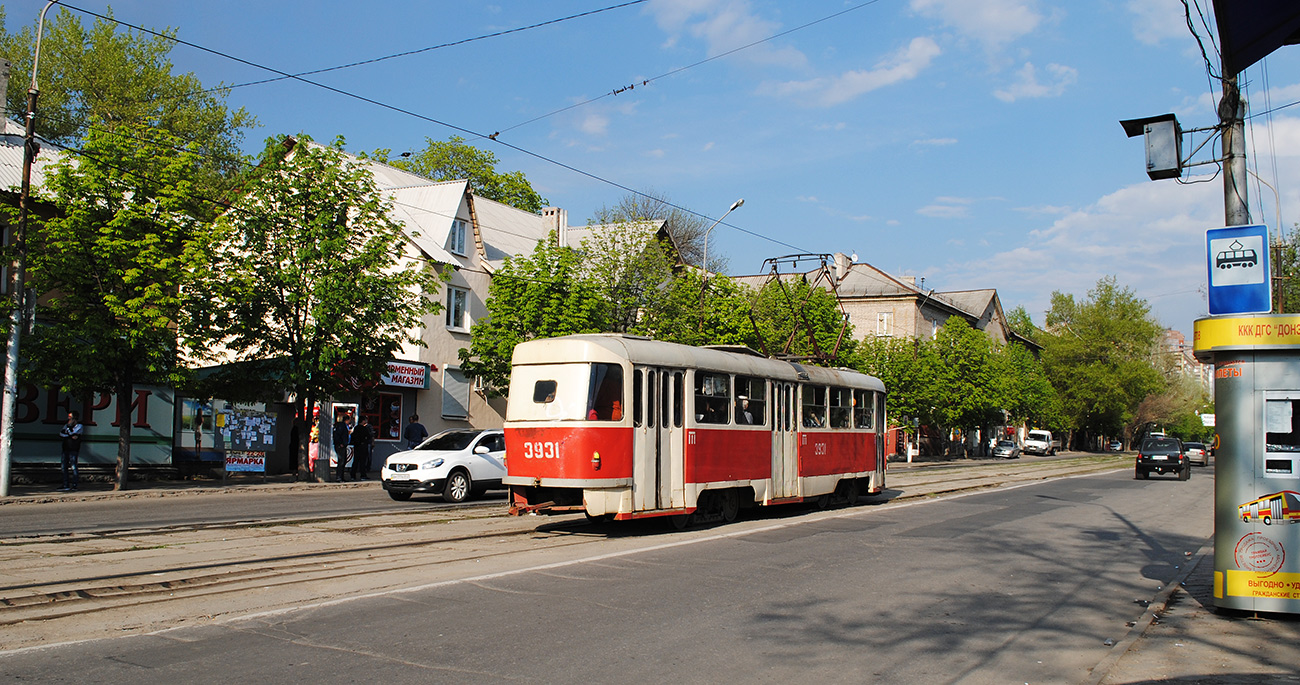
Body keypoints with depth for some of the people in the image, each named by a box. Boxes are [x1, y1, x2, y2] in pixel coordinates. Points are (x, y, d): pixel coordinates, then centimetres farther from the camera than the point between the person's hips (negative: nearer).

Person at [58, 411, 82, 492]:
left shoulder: (79, 426, 0)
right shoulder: (67, 425, 18)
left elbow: (71, 433, -13)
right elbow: (60, 433, 4)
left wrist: (69, 426, -1)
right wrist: (71, 436, -9)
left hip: (73, 449, -7)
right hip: (66, 448, 7)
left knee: (73, 467, -7)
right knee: (64, 467, 5)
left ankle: (74, 485, -4)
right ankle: (66, 485, 10)